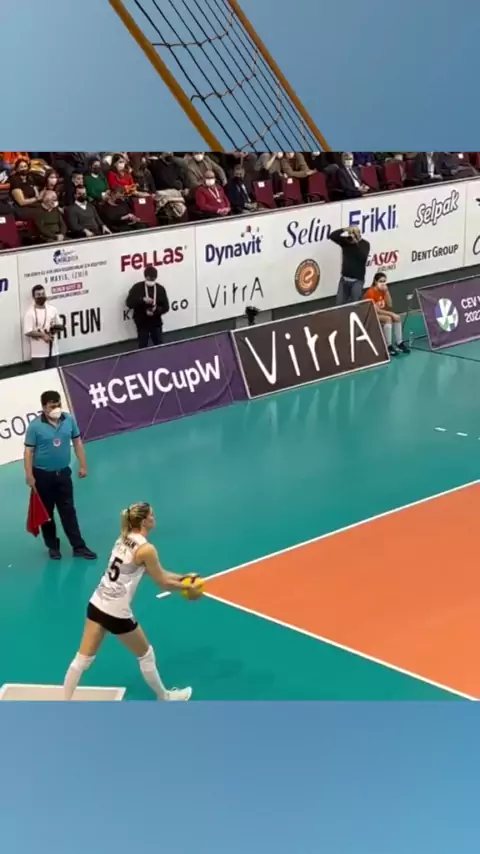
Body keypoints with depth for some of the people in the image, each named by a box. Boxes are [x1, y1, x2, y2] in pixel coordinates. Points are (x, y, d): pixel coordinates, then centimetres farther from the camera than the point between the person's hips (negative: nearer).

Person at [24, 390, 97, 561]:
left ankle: (78, 547, 12)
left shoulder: (69, 420, -6)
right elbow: (28, 451, -12)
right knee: (46, 512, 10)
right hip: (43, 475, -3)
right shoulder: (35, 426, -16)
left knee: (68, 510, 8)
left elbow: (77, 442, 6)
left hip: (63, 473, 3)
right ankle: (53, 546, 24)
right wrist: (29, 476, -14)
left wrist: (82, 465, 8)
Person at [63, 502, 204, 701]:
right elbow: (162, 582, -6)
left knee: (83, 659, 12)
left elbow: (156, 572, 18)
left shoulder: (124, 539, 10)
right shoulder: (146, 549, -16)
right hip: (117, 613, -7)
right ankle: (164, 697, 35)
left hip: (97, 604, 7)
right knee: (146, 655, 16)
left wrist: (182, 577, 19)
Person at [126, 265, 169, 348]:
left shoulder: (160, 289, 1)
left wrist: (156, 310, -20)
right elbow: (129, 303, -12)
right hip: (142, 323, -2)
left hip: (156, 323, 2)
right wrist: (142, 300, -27)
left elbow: (166, 307, 1)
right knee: (143, 347, 3)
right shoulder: (137, 287, -5)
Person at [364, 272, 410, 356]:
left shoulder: (383, 291, 4)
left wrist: (386, 291, -12)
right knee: (388, 319, -31)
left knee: (397, 318, -14)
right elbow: (376, 310, -24)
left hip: (381, 314, 8)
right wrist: (391, 314, -24)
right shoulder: (370, 293, -19)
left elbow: (389, 305, -2)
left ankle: (399, 343, -14)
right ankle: (388, 346, -32)